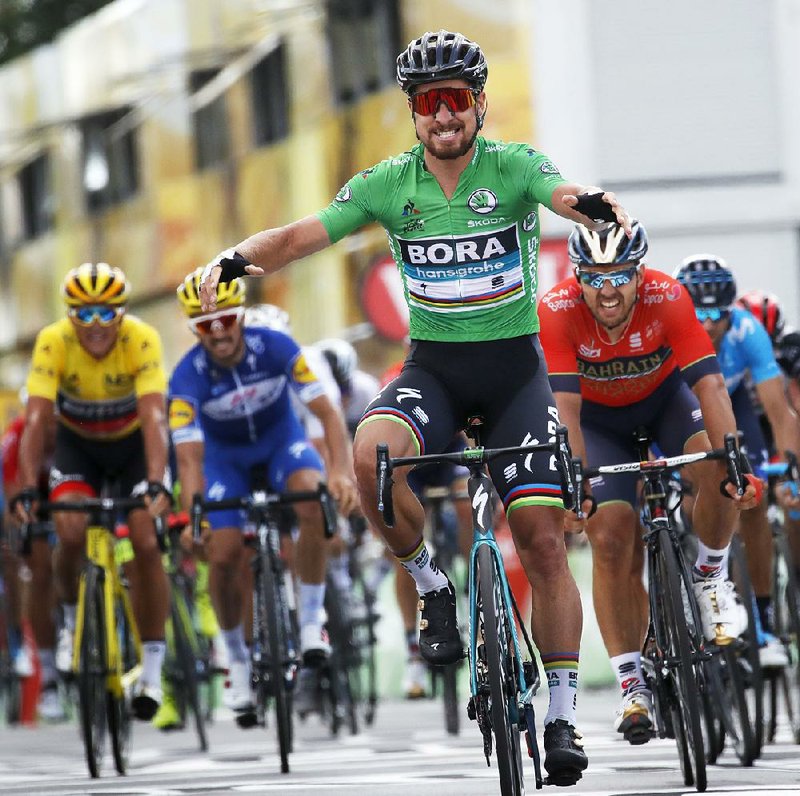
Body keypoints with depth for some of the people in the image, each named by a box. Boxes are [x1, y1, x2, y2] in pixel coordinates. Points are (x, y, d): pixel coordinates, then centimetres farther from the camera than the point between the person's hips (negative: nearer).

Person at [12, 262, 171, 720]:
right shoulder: (54, 342, -28)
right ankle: (74, 619, 6)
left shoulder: (142, 340, -30)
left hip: (134, 441, -1)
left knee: (146, 543, -15)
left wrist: (156, 484, -52)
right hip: (77, 443, 1)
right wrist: (29, 489, -45)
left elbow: (154, 416, -39)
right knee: (72, 533, -23)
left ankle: (152, 669, -3)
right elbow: (37, 419, -33)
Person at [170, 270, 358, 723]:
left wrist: (343, 472, -47)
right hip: (225, 456, 0)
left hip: (282, 440, 0)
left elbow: (328, 413, -30)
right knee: (224, 557, -17)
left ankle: (311, 624, -21)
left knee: (315, 503, -32)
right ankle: (239, 664, 7)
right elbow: (189, 458, -33)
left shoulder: (275, 347, -28)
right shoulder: (189, 376, -28)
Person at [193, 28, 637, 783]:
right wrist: (237, 256, -29)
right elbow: (301, 235, -9)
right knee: (372, 453, -32)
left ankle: (562, 714, 2)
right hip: (432, 366, 1)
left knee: (542, 537, -8)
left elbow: (565, 195, -30)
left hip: (514, 366, -1)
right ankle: (430, 585, -7)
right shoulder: (388, 184, -3)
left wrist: (593, 206, -55)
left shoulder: (513, 167, -9)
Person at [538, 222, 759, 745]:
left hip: (664, 397, 0)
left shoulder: (668, 299, -32)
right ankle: (632, 684, -4)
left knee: (716, 468, -31)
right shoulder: (557, 311, -31)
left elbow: (710, 385, -36)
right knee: (611, 539, -15)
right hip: (600, 417, 0)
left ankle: (711, 576, -3)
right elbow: (565, 407, -34)